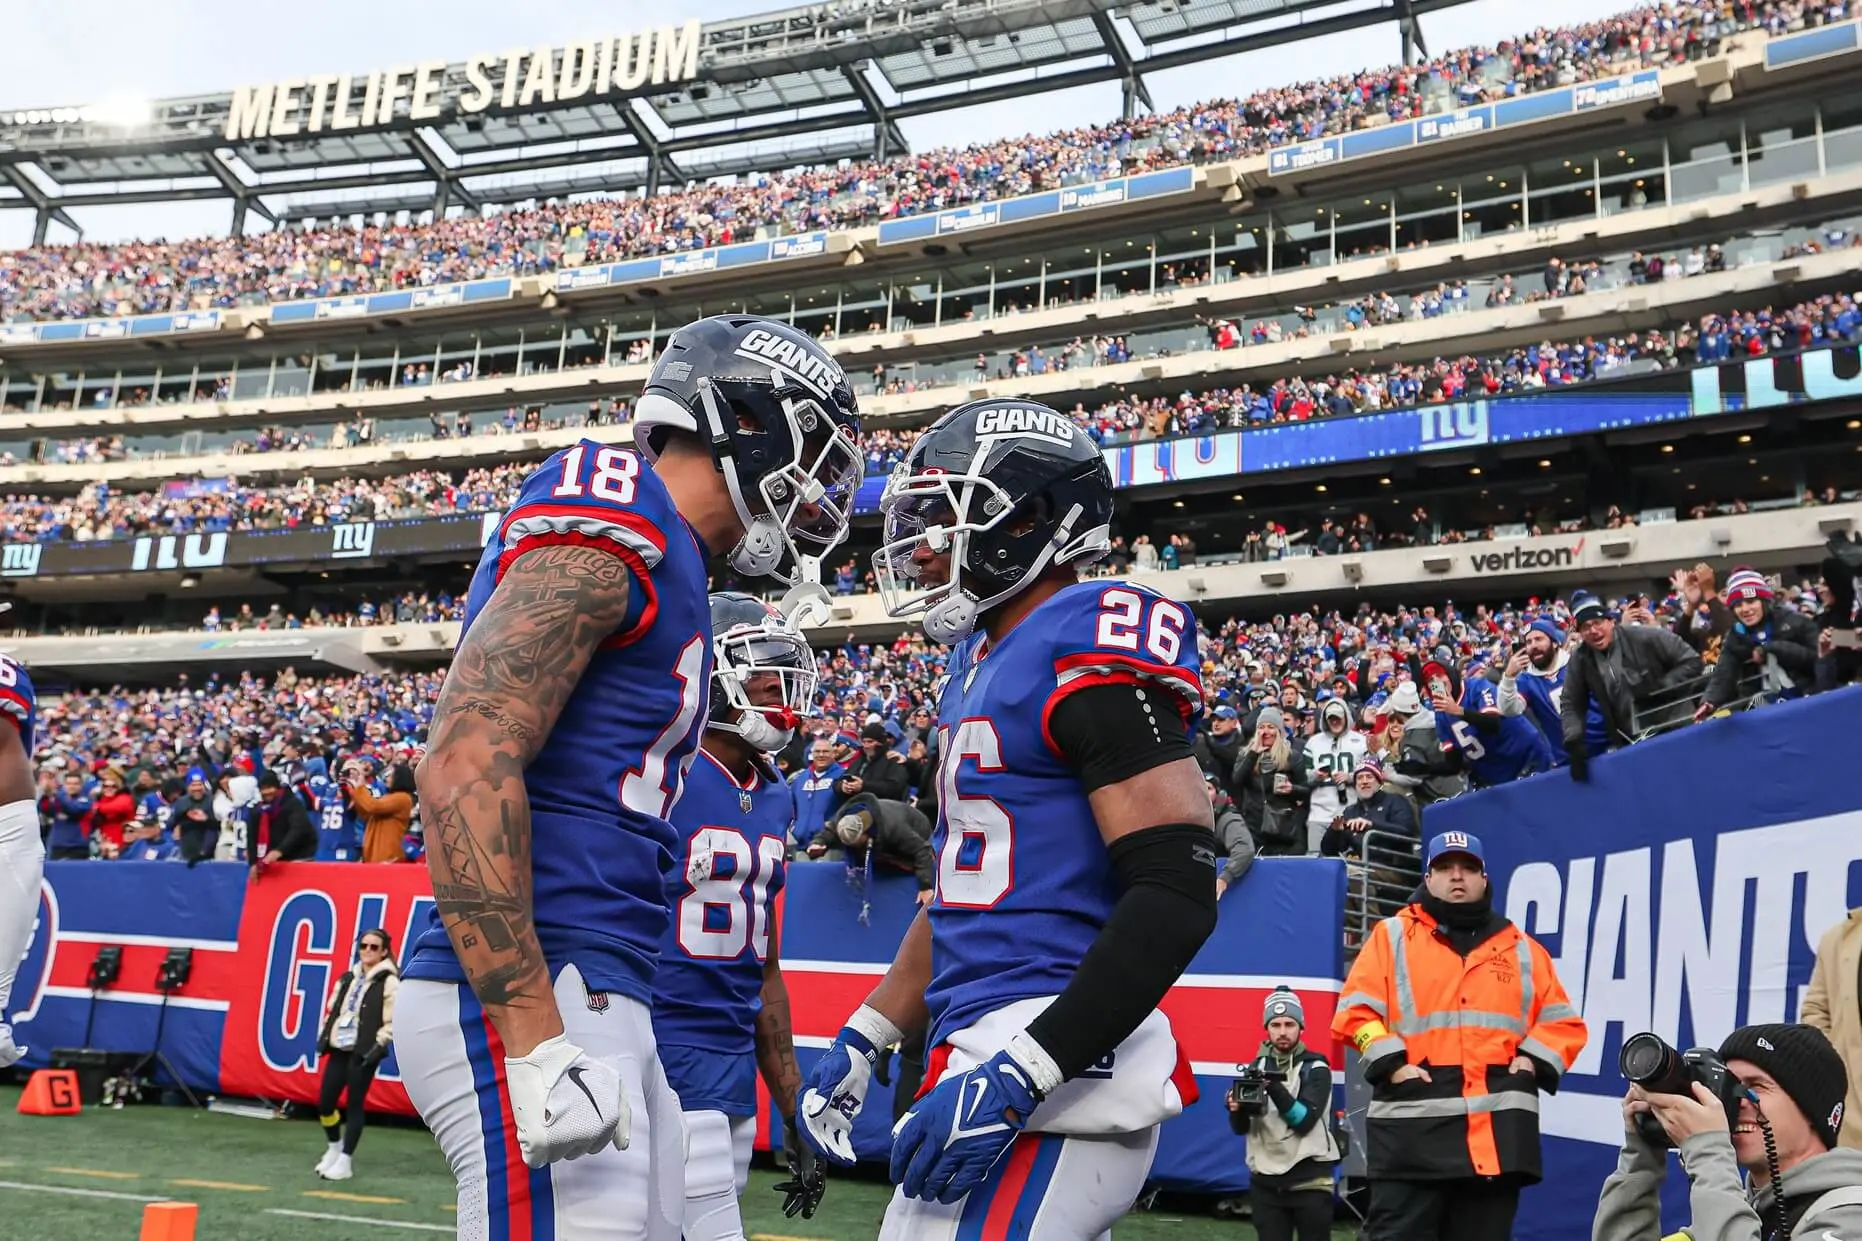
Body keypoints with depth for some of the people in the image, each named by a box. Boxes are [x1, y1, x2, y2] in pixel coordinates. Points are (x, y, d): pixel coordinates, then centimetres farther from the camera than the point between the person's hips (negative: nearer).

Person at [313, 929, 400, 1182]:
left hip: (364, 1054, -6)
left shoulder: (389, 982, -7)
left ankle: (345, 1161, 11)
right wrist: (323, 1036, 10)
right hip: (339, 1049, 6)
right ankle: (334, 1147, 32)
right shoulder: (348, 978, 13)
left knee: (355, 1105, 0)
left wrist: (377, 1046, -15)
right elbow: (333, 1009, 20)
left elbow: (393, 1022, -10)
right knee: (324, 1103, 7)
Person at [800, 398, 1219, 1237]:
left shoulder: (1089, 650, -13)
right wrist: (861, 1041, 19)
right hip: (982, 1046, 9)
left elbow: (1176, 897, -20)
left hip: (1056, 1070, -9)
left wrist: (1014, 1078, -24)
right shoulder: (980, 665, 16)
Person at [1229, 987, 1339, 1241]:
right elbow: (1241, 1128, 6)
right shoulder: (1257, 1067, 8)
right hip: (1265, 1182, 4)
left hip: (1309, 1182, -3)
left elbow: (1304, 1121, -16)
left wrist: (1275, 1089, -29)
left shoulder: (1315, 1068, -4)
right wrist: (1236, 1110, -17)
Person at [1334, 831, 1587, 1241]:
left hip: (1499, 1129, 3)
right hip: (1412, 1123, -3)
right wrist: (1391, 1063, -11)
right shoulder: (1392, 935, 9)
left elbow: (1563, 1021, 16)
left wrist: (1534, 1060, -1)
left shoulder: (1523, 948, 17)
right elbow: (1355, 1010, 2)